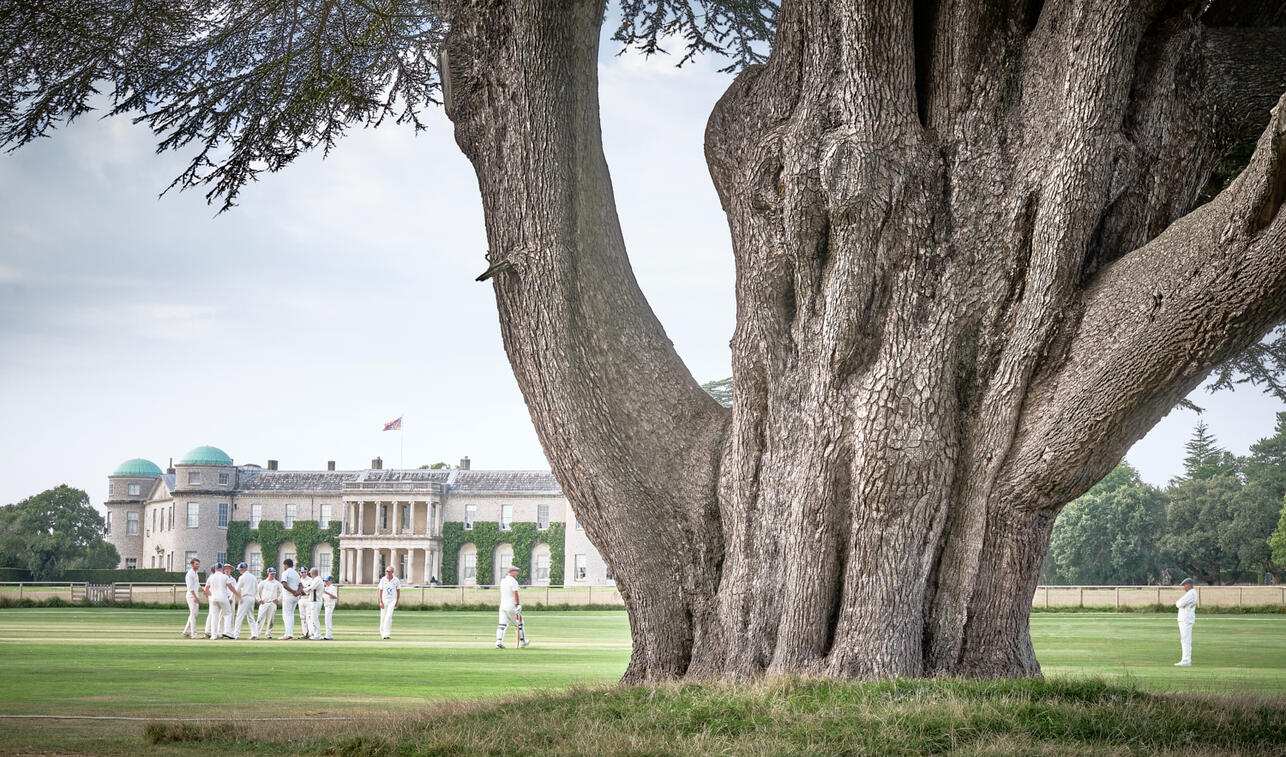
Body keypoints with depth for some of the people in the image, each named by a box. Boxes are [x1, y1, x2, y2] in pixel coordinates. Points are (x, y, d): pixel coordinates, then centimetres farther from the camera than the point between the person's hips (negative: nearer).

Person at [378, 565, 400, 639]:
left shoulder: (396, 580, -2)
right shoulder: (383, 580, -2)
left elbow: (398, 591, 8)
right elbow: (380, 591, -1)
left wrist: (397, 602, 7)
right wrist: (381, 602, -11)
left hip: (392, 600, -1)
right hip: (384, 600, 1)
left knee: (389, 616, -17)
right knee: (383, 617, 5)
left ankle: (387, 634, -18)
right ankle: (382, 633, 22)